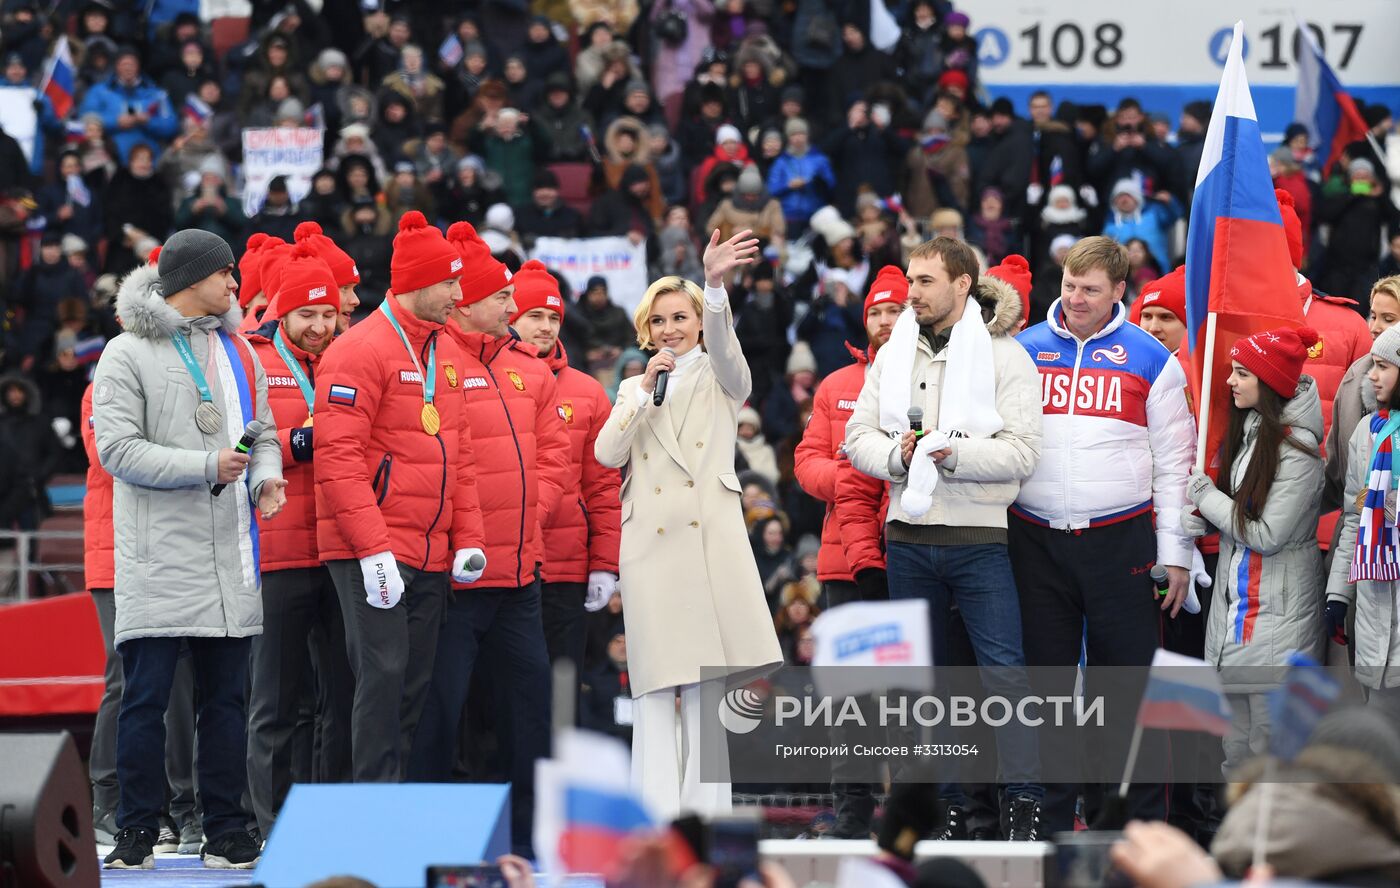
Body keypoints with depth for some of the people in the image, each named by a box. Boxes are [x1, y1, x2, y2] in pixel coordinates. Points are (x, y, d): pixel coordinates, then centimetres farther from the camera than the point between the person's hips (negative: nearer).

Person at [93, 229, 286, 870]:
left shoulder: (238, 353, 16)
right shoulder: (130, 355, -4)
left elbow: (263, 433, 20)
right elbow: (117, 449, -11)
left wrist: (265, 476, -3)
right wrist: (208, 467, -17)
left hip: (229, 554, 6)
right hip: (159, 558, -6)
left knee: (226, 696, 8)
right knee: (146, 696, -4)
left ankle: (226, 831, 12)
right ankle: (136, 833, 2)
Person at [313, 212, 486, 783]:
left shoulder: (445, 352, 16)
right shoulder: (360, 351, -11)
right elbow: (338, 457, -17)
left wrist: (467, 538, 8)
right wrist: (373, 548, -21)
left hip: (432, 557, 8)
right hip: (372, 555, -8)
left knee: (416, 684, 8)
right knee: (383, 673, -12)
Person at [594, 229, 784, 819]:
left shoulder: (720, 377, 10)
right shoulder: (634, 388, 18)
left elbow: (723, 347, -14)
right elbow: (607, 454, 5)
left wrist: (716, 285, -32)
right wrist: (645, 390, -4)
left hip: (711, 537, -2)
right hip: (650, 542, 2)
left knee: (711, 681, -5)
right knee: (655, 682, -3)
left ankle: (706, 813, -1)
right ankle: (655, 815, -6)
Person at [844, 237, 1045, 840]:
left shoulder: (1004, 355, -3)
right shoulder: (893, 355, 12)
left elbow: (1022, 451, -11)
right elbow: (859, 437, 8)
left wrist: (953, 454, -21)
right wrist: (900, 455, -12)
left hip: (978, 540, -5)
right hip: (907, 538, 5)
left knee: (1004, 669, -9)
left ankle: (1023, 802, -6)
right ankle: (946, 803, 17)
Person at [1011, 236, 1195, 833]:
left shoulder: (1151, 359, 3)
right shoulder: (1024, 351, 9)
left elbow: (1173, 464, 3)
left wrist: (1174, 556, -2)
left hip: (1120, 541, -2)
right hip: (1037, 542, 2)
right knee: (1045, 676, 6)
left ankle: (1144, 820, 4)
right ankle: (1051, 818, 13)